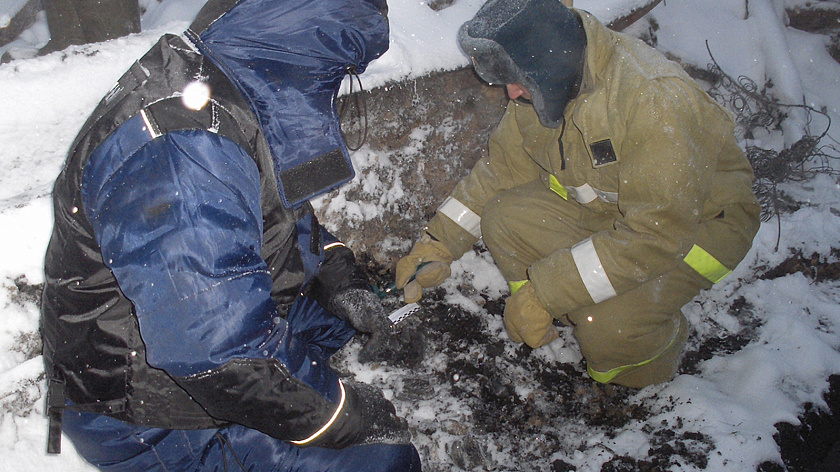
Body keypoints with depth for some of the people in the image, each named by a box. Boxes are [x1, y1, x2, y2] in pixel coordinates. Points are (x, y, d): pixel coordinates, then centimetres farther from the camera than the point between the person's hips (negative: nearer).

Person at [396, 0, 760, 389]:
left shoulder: (655, 100, -35)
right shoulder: (542, 87, -10)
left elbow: (654, 236, -35)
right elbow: (502, 167, 3)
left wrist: (543, 293, -35)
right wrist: (438, 242, -6)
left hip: (701, 220, -7)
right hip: (604, 206, 7)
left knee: (607, 329, -28)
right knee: (503, 219, -13)